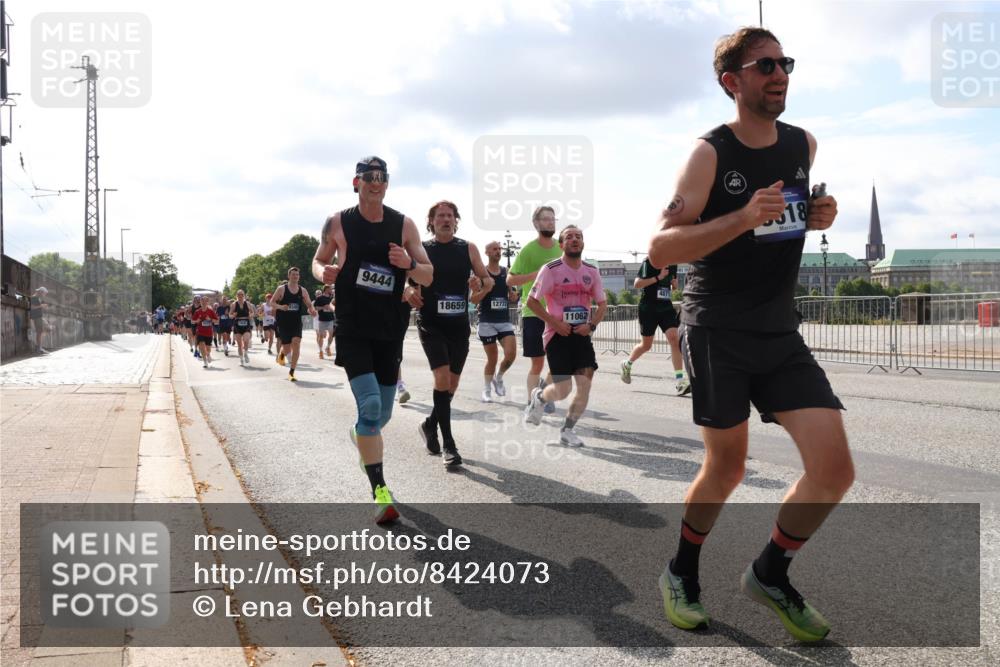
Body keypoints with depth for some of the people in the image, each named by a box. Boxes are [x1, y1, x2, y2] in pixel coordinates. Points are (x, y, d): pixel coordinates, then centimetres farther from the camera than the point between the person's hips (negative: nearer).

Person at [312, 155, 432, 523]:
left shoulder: (404, 225, 2)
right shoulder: (338, 223, -1)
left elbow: (428, 276, 3)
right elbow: (318, 261, 12)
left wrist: (409, 264, -19)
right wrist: (323, 273, -12)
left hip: (390, 330, 3)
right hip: (352, 329, -3)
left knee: (382, 414, 13)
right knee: (370, 406, -18)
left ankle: (362, 435, 49)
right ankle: (380, 492, -11)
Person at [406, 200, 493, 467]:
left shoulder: (468, 249, 6)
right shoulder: (421, 250, 1)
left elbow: (489, 281, 8)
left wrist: (480, 282, -15)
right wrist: (409, 292, -19)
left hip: (459, 324, 3)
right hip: (430, 323, -3)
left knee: (453, 382, 10)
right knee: (442, 377, -16)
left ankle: (430, 425, 34)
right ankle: (448, 443, -11)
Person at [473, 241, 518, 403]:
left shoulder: (507, 273, 8)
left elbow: (513, 297, 15)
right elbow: (472, 299, -5)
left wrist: (512, 291, -8)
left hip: (505, 321, 3)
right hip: (487, 321, -3)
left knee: (511, 354, -13)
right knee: (492, 359, 1)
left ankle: (498, 378, 16)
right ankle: (487, 390, 21)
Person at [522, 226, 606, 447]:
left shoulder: (592, 271, 6)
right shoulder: (551, 269, -8)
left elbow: (602, 304, 13)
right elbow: (532, 301, -7)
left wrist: (591, 325, -5)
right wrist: (555, 323, -14)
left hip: (582, 334, 4)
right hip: (558, 335, -4)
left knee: (585, 385, -5)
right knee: (563, 390, -6)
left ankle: (568, 431, 13)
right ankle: (539, 397, 29)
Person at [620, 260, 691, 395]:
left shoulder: (673, 263, 8)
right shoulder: (649, 262, -11)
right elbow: (637, 283, -17)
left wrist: (675, 284, -1)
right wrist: (658, 278, -23)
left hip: (666, 306, 4)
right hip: (648, 308, -4)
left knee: (673, 338, -15)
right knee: (646, 345, 6)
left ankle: (679, 381, -17)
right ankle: (627, 365, 37)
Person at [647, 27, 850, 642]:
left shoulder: (804, 145, 7)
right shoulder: (709, 154, -11)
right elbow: (660, 250, -19)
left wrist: (816, 218, 4)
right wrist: (743, 219, -31)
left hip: (782, 334, 5)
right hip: (717, 333, -5)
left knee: (835, 470, -4)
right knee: (727, 468, 4)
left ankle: (770, 574, 19)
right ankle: (682, 574, 31)